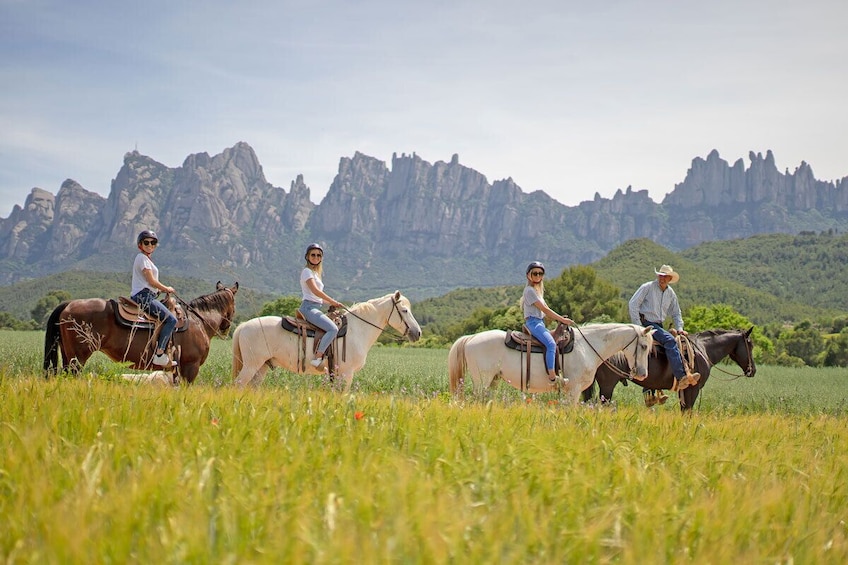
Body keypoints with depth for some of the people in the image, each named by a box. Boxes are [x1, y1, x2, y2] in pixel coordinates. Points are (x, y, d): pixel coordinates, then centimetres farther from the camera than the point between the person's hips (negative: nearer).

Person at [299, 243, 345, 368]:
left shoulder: (316, 273, 23)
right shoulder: (307, 271, -6)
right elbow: (315, 291, -18)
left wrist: (332, 303, 11)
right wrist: (333, 301, -15)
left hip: (316, 308, 10)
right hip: (309, 307, -10)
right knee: (333, 329, -26)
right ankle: (317, 358, -28)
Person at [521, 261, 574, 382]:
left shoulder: (538, 290, 21)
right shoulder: (530, 290, -10)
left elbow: (544, 311, 20)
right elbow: (544, 309, -14)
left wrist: (559, 318, 7)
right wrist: (562, 320, -13)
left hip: (540, 322, 11)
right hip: (533, 322, -11)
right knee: (551, 344, -28)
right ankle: (552, 376, -35)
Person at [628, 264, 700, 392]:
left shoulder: (671, 293, 15)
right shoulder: (647, 287, -4)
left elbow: (676, 313, 25)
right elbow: (633, 304, -8)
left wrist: (679, 328, 8)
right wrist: (638, 326, -12)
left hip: (658, 326, 8)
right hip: (645, 323, -8)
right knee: (669, 340, -29)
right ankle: (680, 377, -38)